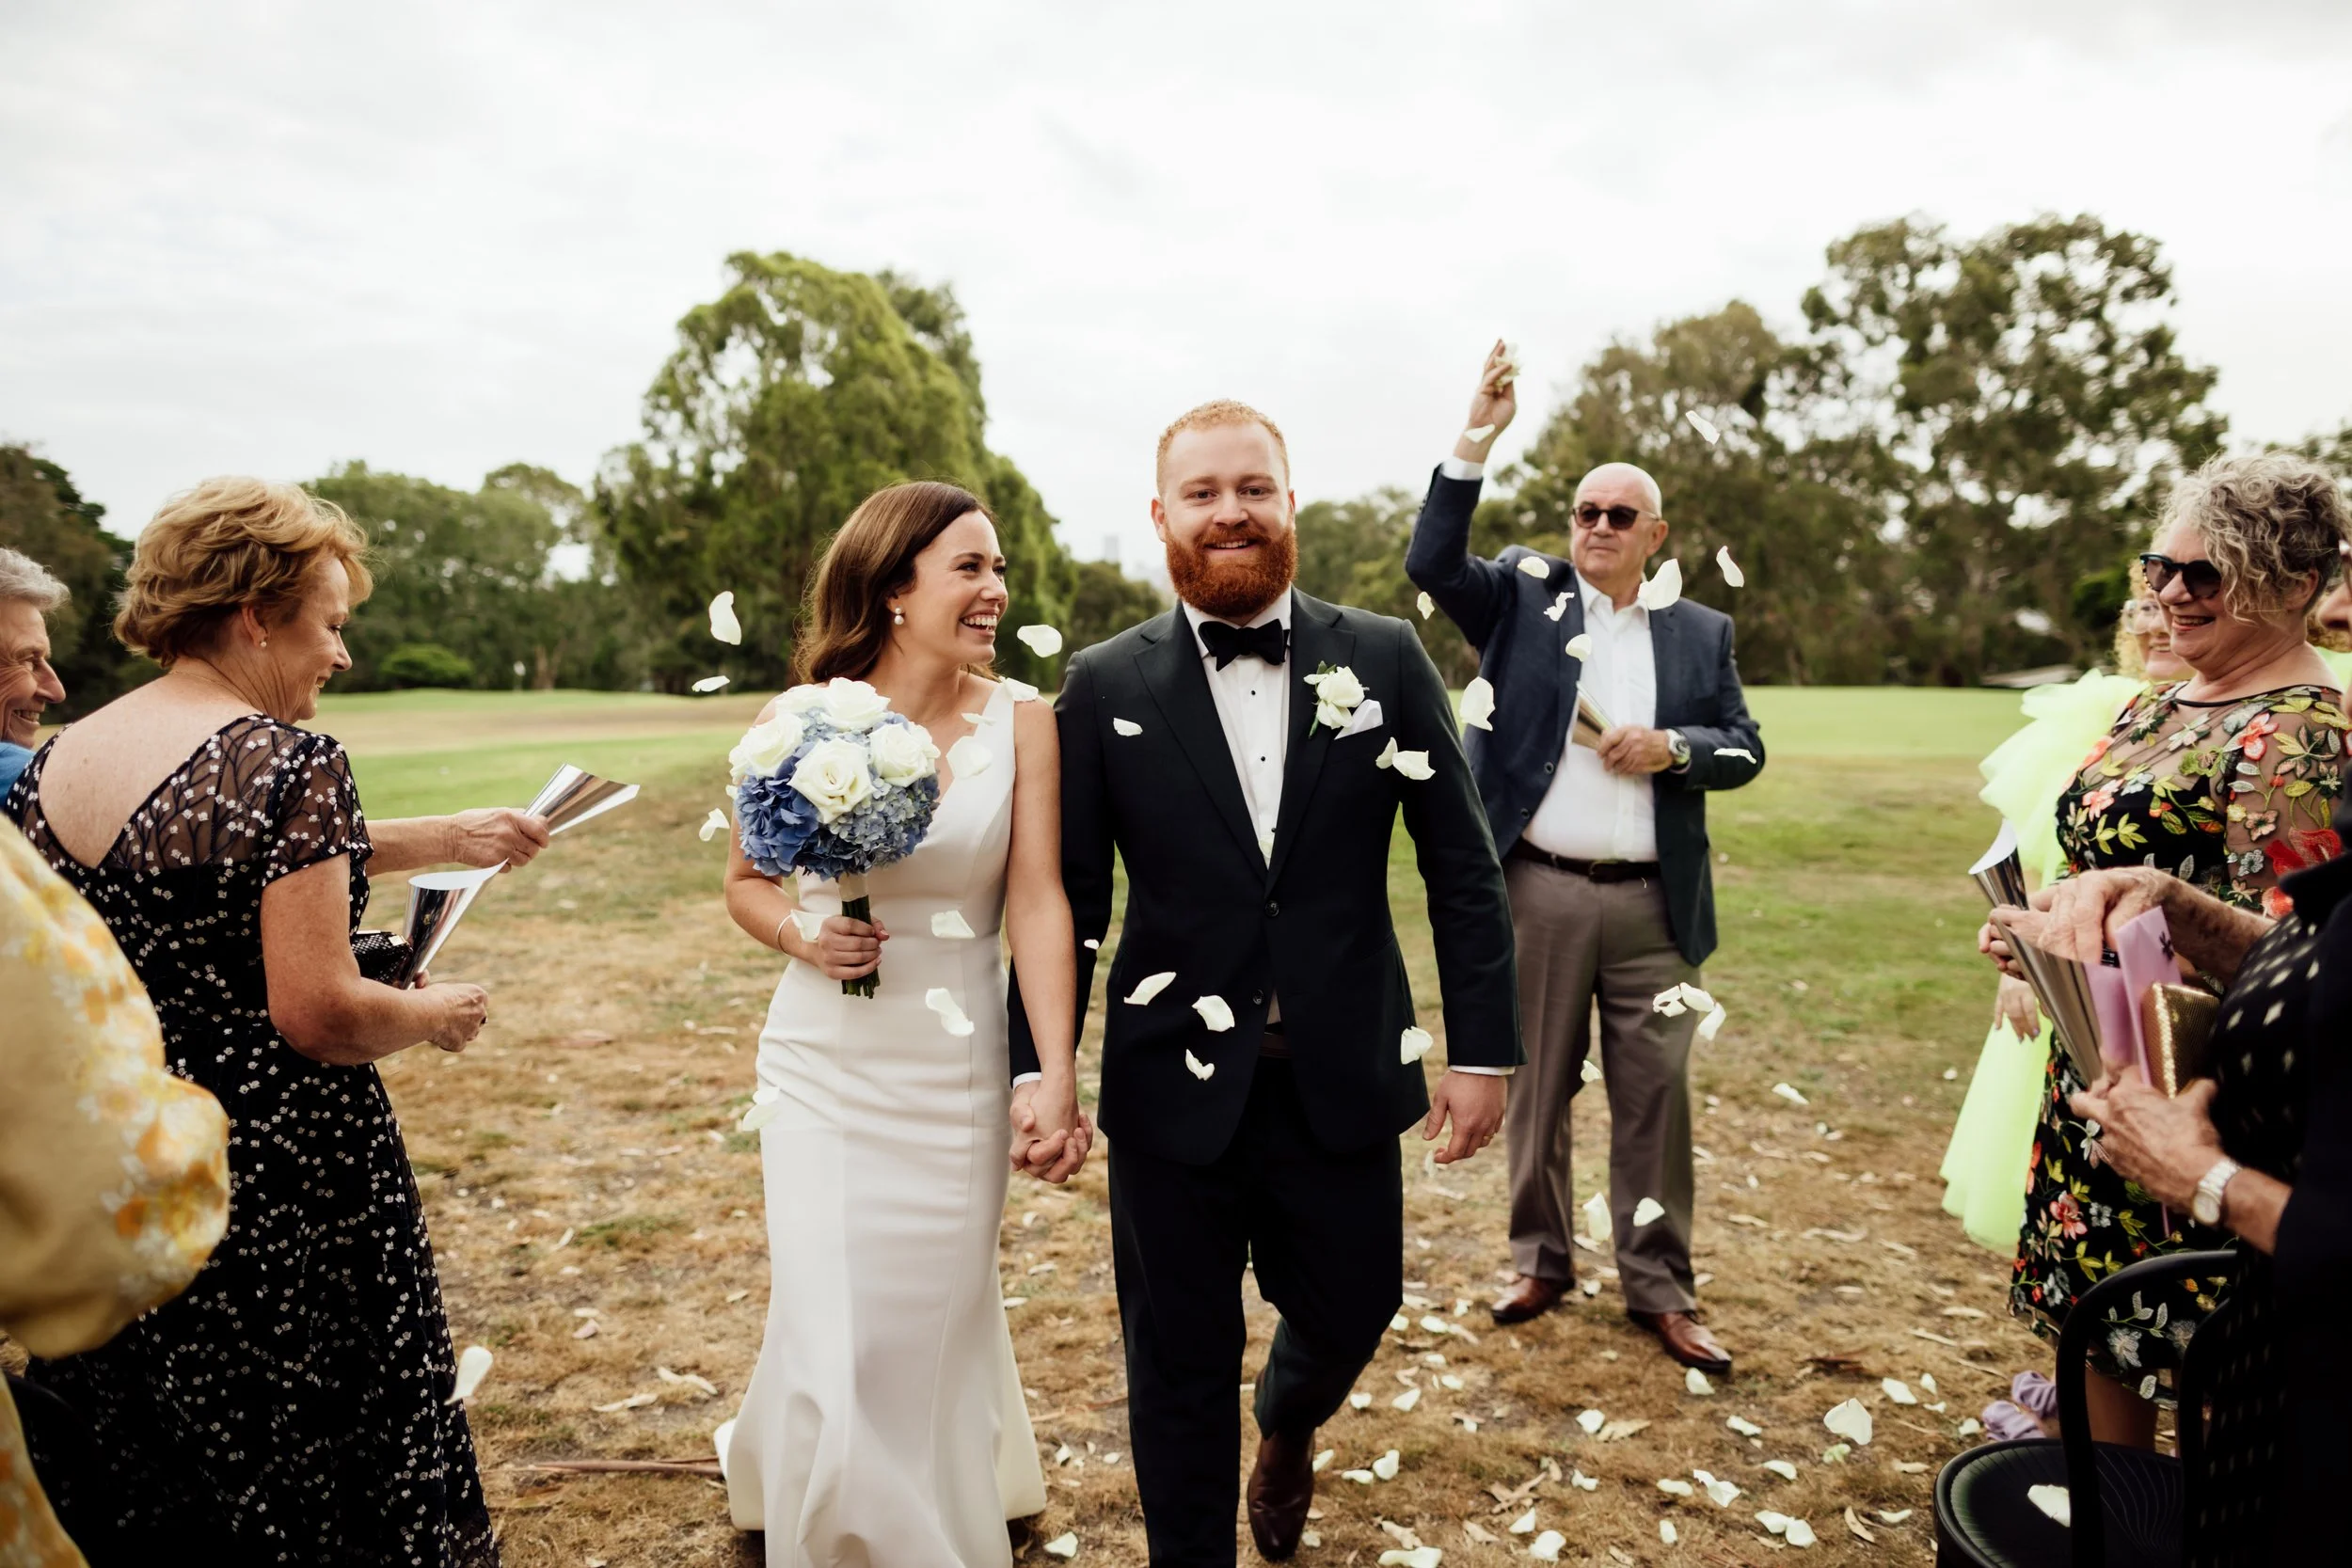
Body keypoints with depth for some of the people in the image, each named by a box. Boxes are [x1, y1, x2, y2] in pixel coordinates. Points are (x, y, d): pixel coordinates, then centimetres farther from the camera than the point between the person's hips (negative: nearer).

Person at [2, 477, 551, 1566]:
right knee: (317, 1474, 13)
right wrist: (437, 1016, -4)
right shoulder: (287, 762, -21)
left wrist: (439, 840, 14)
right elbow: (320, 1015, -24)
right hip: (280, 1188, -7)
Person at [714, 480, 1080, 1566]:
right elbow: (744, 881, 7)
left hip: (957, 1079, 0)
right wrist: (799, 932, -15)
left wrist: (1058, 1077, -21)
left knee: (939, 1326, 14)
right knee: (836, 1346, 2)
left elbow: (1039, 902, -13)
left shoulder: (1021, 721, -7)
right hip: (824, 1074, 0)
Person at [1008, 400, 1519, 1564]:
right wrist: (1039, 1070, -3)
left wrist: (1482, 1047, -3)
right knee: (1179, 1370, 13)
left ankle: (1288, 1425, 56)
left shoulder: (1386, 660, -1)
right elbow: (1065, 901, -1)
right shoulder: (1104, 685, -3)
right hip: (1173, 1088, -1)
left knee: (1349, 1314, 19)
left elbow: (1462, 869, 0)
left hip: (1344, 1081, 2)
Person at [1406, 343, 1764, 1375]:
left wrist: (1672, 747, -11)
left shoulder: (1701, 631, 10)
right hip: (1539, 893, -1)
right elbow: (1431, 563, -11)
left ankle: (1660, 1289, 21)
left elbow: (1745, 748, 10)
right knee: (1537, 1087, 11)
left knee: (1655, 1097, 7)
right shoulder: (1522, 594, 5)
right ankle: (1540, 1260, 28)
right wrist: (1477, 438, -18)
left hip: (1654, 904, 1)